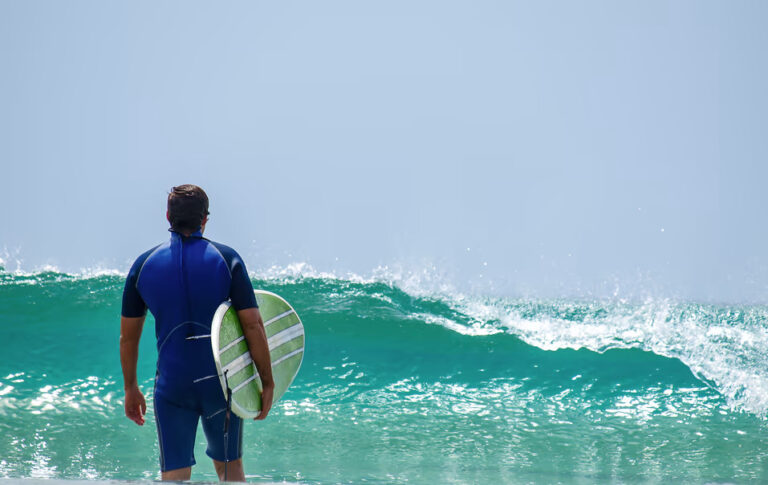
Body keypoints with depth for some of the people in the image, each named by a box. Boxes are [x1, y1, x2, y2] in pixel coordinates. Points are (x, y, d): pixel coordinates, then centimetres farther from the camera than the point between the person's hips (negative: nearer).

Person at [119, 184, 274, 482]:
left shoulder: (144, 265, 2)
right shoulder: (226, 259, -4)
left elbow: (128, 337, 7)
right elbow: (253, 326, -9)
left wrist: (130, 388, 19)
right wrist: (267, 383, -1)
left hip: (171, 385, 1)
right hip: (222, 380, 0)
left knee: (174, 474, 2)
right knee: (230, 465, 17)